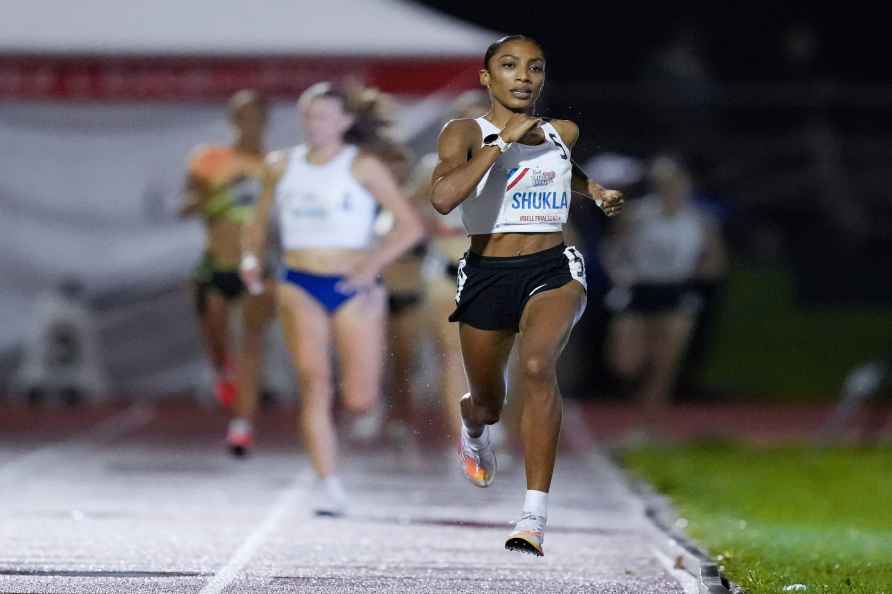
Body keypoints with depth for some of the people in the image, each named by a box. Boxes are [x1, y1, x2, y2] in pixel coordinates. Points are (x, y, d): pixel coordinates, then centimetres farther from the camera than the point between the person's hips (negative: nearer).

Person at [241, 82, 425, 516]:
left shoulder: (363, 167, -2)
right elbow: (259, 221, 20)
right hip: (299, 286, 1)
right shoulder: (281, 167, 8)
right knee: (314, 381, -19)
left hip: (354, 289, -1)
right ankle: (329, 487, -19)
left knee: (359, 402, -3)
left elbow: (410, 225, -4)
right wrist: (252, 256, 0)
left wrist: (374, 264, -17)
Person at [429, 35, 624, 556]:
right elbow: (443, 197, -25)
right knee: (488, 405, 16)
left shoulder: (563, 134, 9)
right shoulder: (466, 132, -5)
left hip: (553, 271, 0)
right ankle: (474, 426, 59)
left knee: (538, 365, -30)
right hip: (487, 274, 0)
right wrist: (503, 140, -22)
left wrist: (595, 190, 18)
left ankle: (535, 516, -32)